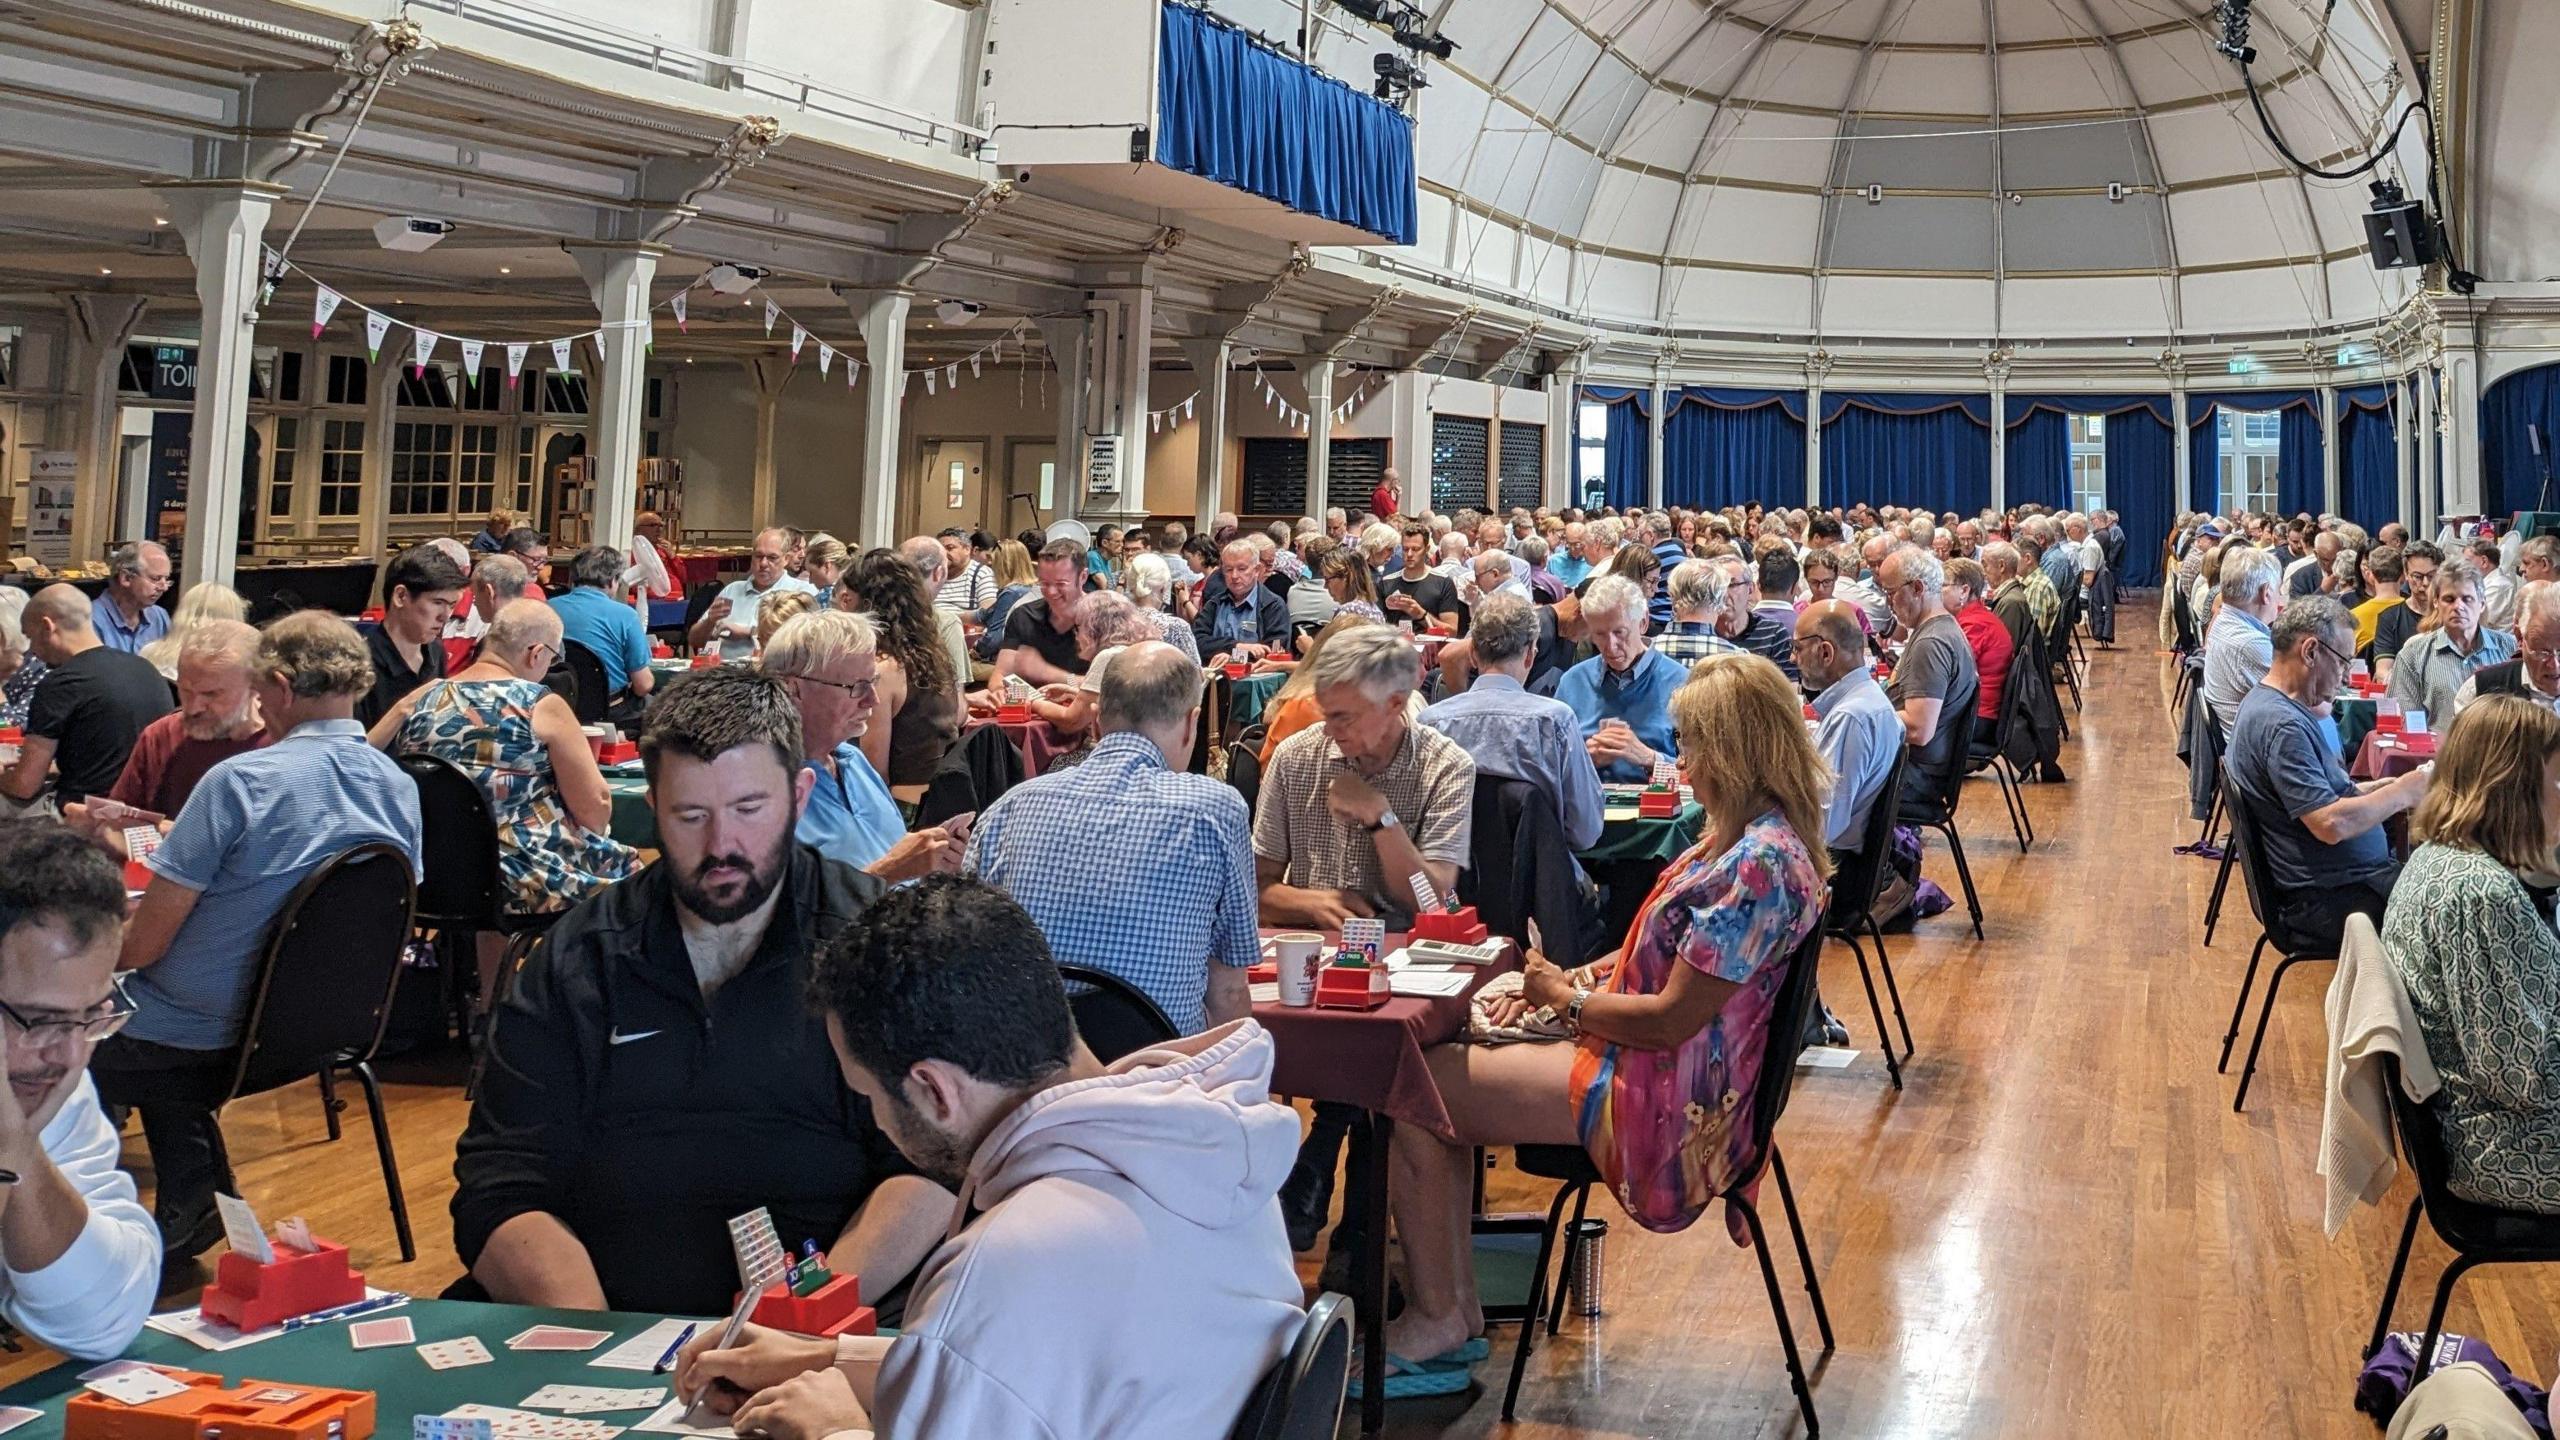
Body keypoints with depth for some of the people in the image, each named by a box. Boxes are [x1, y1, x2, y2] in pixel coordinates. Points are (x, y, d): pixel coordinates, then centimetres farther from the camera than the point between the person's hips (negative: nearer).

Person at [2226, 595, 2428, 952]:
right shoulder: (2281, 725, -21)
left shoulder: (2275, 706, 13)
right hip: (2326, 900, -11)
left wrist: (2378, 789, 8)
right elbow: (2331, 824, -25)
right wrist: (2405, 792, -13)